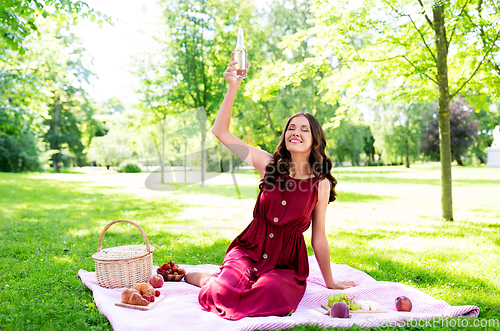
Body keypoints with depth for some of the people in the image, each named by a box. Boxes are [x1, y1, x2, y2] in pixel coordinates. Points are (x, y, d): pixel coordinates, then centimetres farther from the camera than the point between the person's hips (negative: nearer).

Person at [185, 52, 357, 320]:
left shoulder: (321, 184, -3)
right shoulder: (268, 164, -2)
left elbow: (319, 237, 5)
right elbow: (220, 131, -7)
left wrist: (330, 283, 11)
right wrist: (233, 87, -17)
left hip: (287, 261, 1)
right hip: (249, 249, 0)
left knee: (271, 295, -31)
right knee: (225, 293, -27)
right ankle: (198, 277, 9)